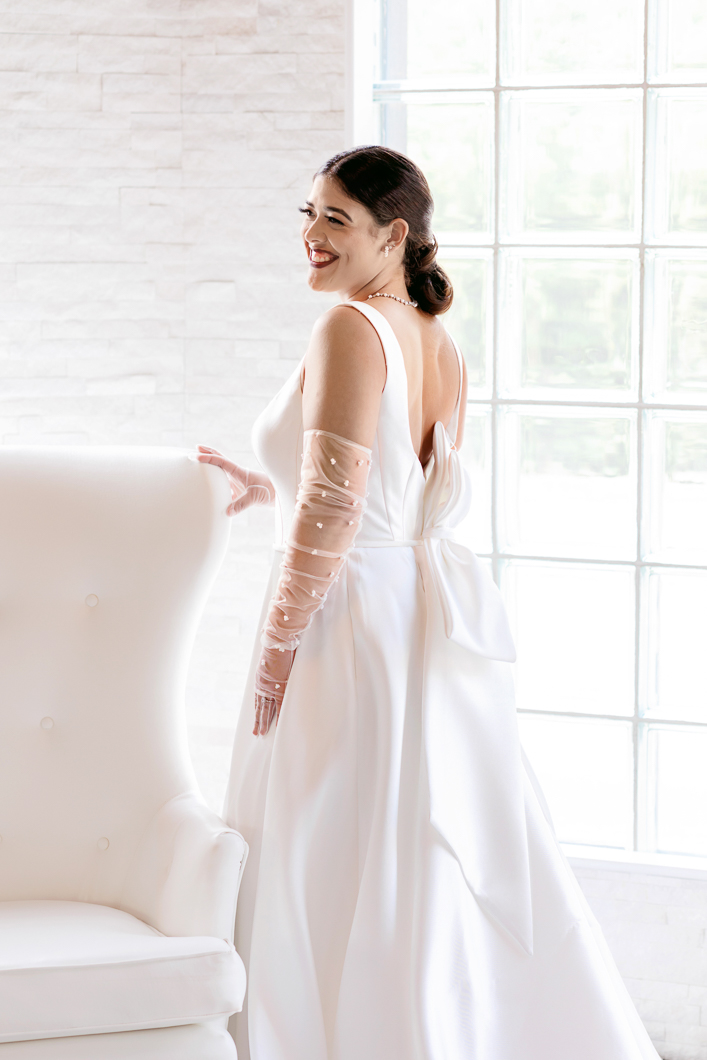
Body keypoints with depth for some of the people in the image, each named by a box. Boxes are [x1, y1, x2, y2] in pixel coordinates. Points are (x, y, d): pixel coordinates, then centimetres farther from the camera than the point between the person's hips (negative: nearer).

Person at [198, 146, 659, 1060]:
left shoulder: (349, 328, -14)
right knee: (447, 863, 15)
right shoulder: (442, 348, 12)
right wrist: (265, 490, 26)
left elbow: (333, 509, -20)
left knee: (338, 872, -1)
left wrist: (278, 641, -14)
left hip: (353, 621, -9)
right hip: (437, 624, 9)